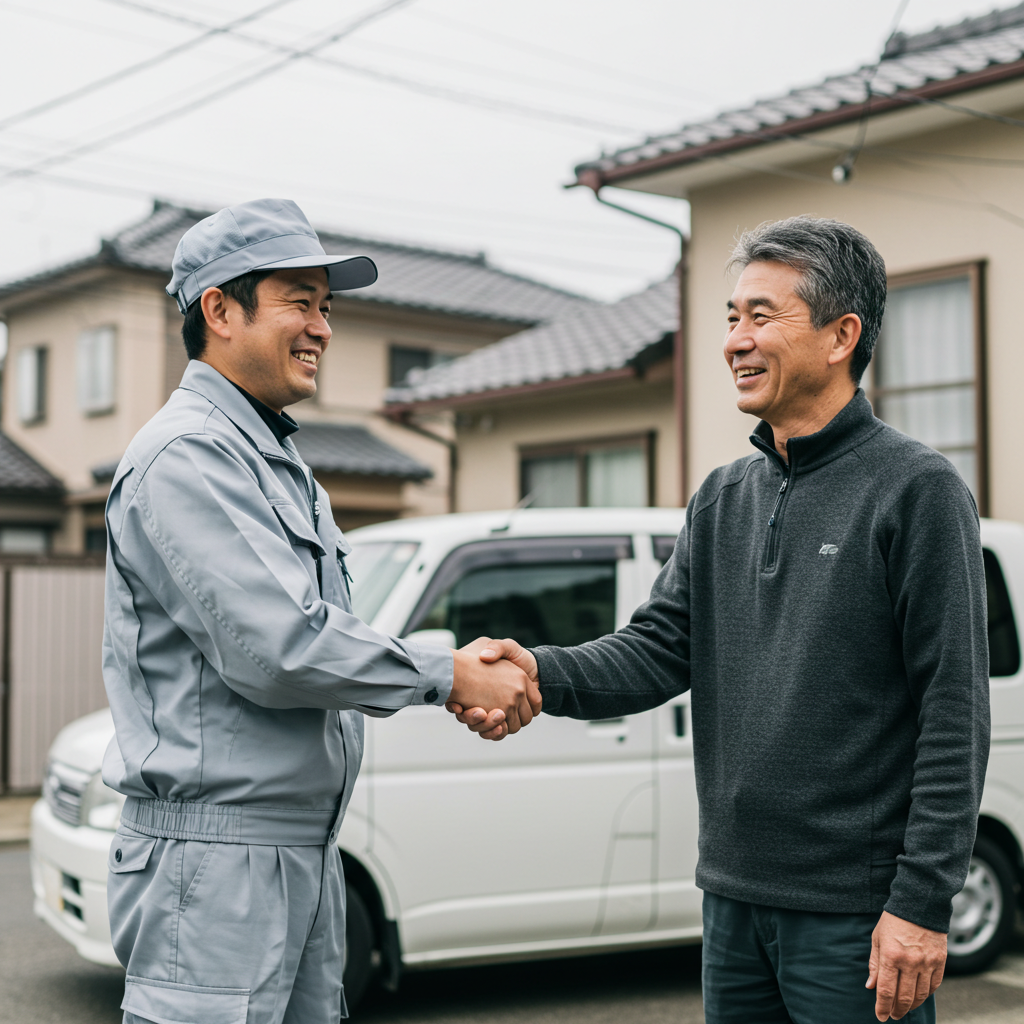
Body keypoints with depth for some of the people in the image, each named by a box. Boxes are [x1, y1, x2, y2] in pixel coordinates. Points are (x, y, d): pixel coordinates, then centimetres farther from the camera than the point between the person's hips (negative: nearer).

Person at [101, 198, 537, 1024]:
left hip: (305, 852, 9)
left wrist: (471, 676, 2)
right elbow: (275, 648, -22)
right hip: (215, 859, -9)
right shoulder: (189, 453, -13)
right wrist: (446, 675, -12)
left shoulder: (280, 460, 19)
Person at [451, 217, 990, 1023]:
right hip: (734, 897, 6)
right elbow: (660, 648, 4)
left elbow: (956, 713, -12)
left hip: (856, 912, -6)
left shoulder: (918, 488, -9)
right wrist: (543, 673, -15)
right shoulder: (723, 499, 11)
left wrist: (923, 901, -16)